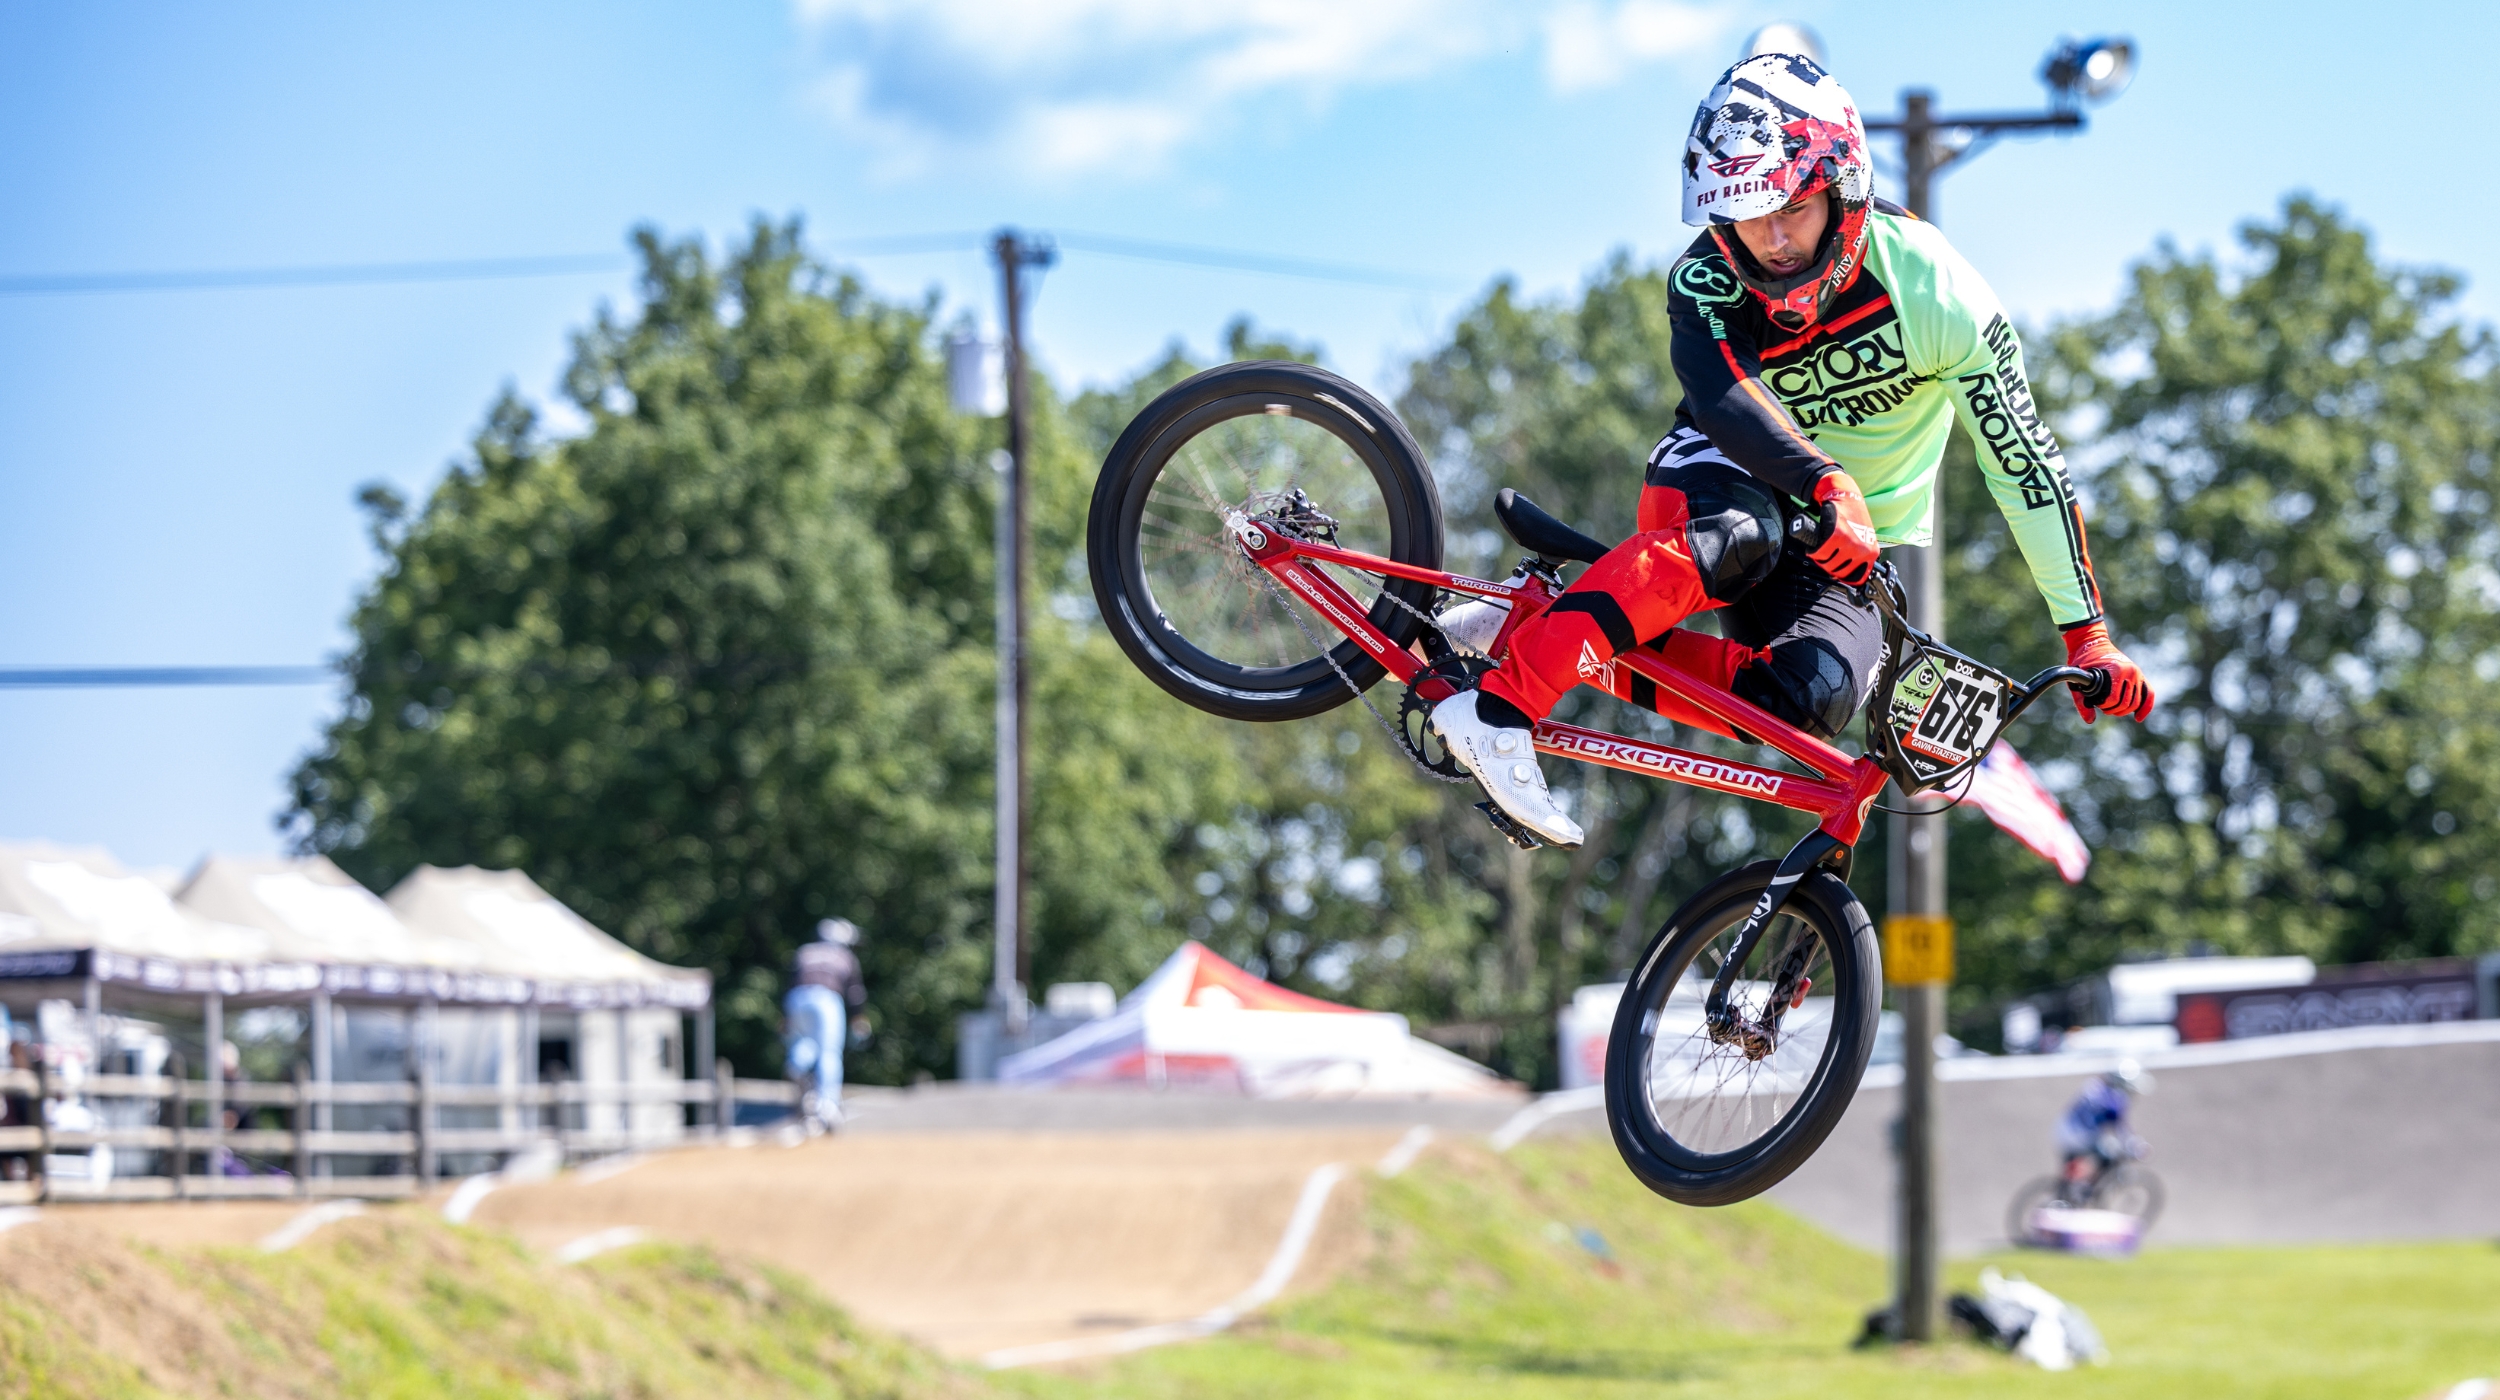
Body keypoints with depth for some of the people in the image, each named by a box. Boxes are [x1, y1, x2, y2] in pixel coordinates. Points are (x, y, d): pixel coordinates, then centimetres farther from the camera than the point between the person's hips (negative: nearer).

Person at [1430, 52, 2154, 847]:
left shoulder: (1931, 288, -21)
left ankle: (1584, 654, -24)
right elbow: (1722, 393, -40)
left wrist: (2087, 633, -20)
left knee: (1812, 698, -33)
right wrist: (1826, 485, -58)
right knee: (1733, 540, -40)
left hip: (1857, 552, 1)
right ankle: (1497, 708, -43)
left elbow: (2024, 460, -18)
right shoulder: (1708, 280, -19)